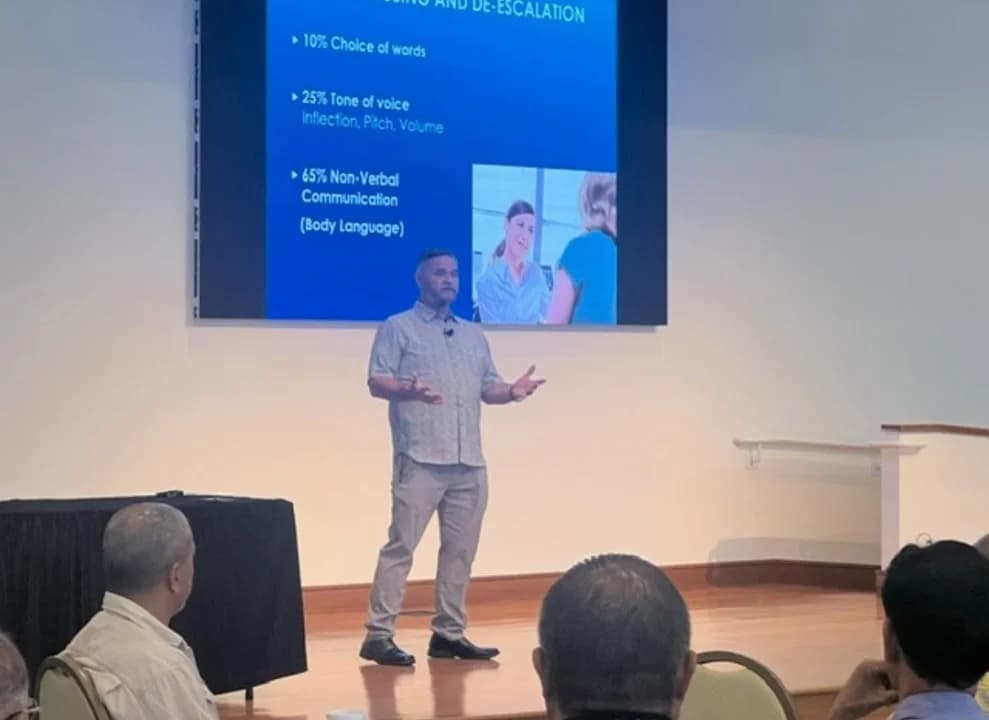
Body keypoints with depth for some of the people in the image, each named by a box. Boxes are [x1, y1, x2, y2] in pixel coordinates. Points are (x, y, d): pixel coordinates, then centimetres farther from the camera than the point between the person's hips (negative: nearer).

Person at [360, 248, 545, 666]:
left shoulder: (473, 335, 22)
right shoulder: (399, 328, 3)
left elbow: (488, 388, 20)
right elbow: (376, 382, -7)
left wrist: (512, 391, -3)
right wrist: (407, 390, -27)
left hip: (469, 463, 6)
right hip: (420, 459, -6)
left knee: (460, 549, 7)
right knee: (402, 545, -9)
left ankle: (449, 634, 14)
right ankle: (378, 635, -8)